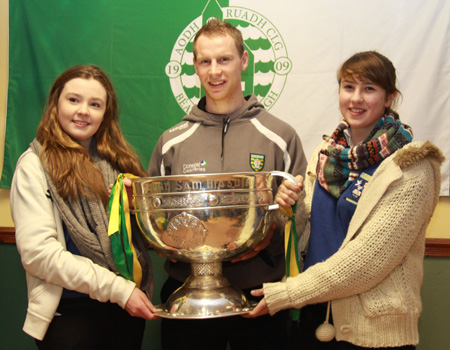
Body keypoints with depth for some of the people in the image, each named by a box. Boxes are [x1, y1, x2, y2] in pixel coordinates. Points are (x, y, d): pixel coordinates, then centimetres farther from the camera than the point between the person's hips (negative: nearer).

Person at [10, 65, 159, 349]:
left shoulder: (118, 159, 10)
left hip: (129, 306, 5)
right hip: (70, 312, -5)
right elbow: (37, 251, -14)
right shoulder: (35, 164, -6)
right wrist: (117, 288, -17)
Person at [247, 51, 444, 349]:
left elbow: (370, 257, -19)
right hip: (315, 315, 5)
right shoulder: (327, 155, 5)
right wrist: (288, 209, -8)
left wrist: (285, 294, -18)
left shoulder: (411, 168, -13)